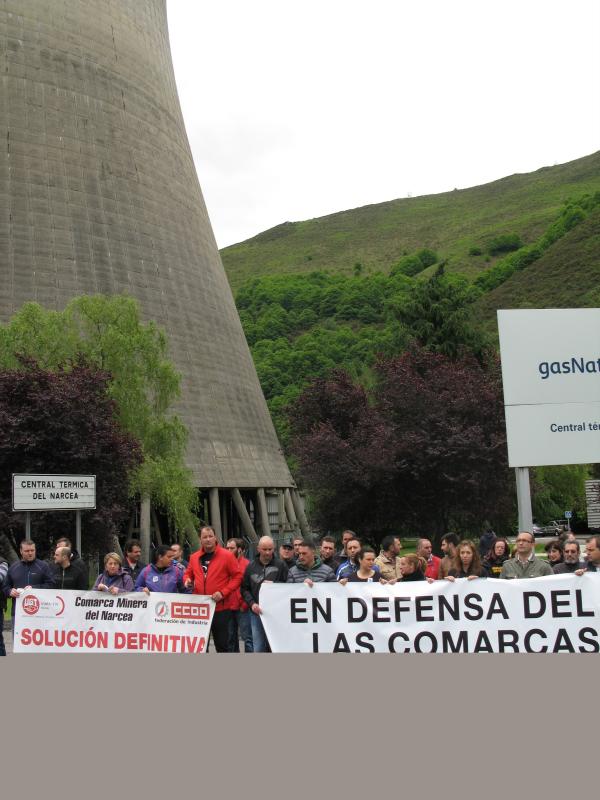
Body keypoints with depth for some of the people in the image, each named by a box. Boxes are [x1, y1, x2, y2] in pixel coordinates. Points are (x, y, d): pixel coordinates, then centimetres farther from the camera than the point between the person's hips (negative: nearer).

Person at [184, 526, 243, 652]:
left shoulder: (227, 555, -7)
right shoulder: (194, 557, 7)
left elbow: (237, 576, -7)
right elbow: (188, 573, 21)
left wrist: (223, 592, -16)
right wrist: (187, 580, -3)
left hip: (221, 607, -4)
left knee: (221, 643, 5)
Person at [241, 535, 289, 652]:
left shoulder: (280, 565, 1)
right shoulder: (251, 566, 7)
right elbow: (245, 589, 7)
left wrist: (274, 584, -12)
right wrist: (252, 603, -7)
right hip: (257, 612, 2)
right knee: (258, 648, 5)